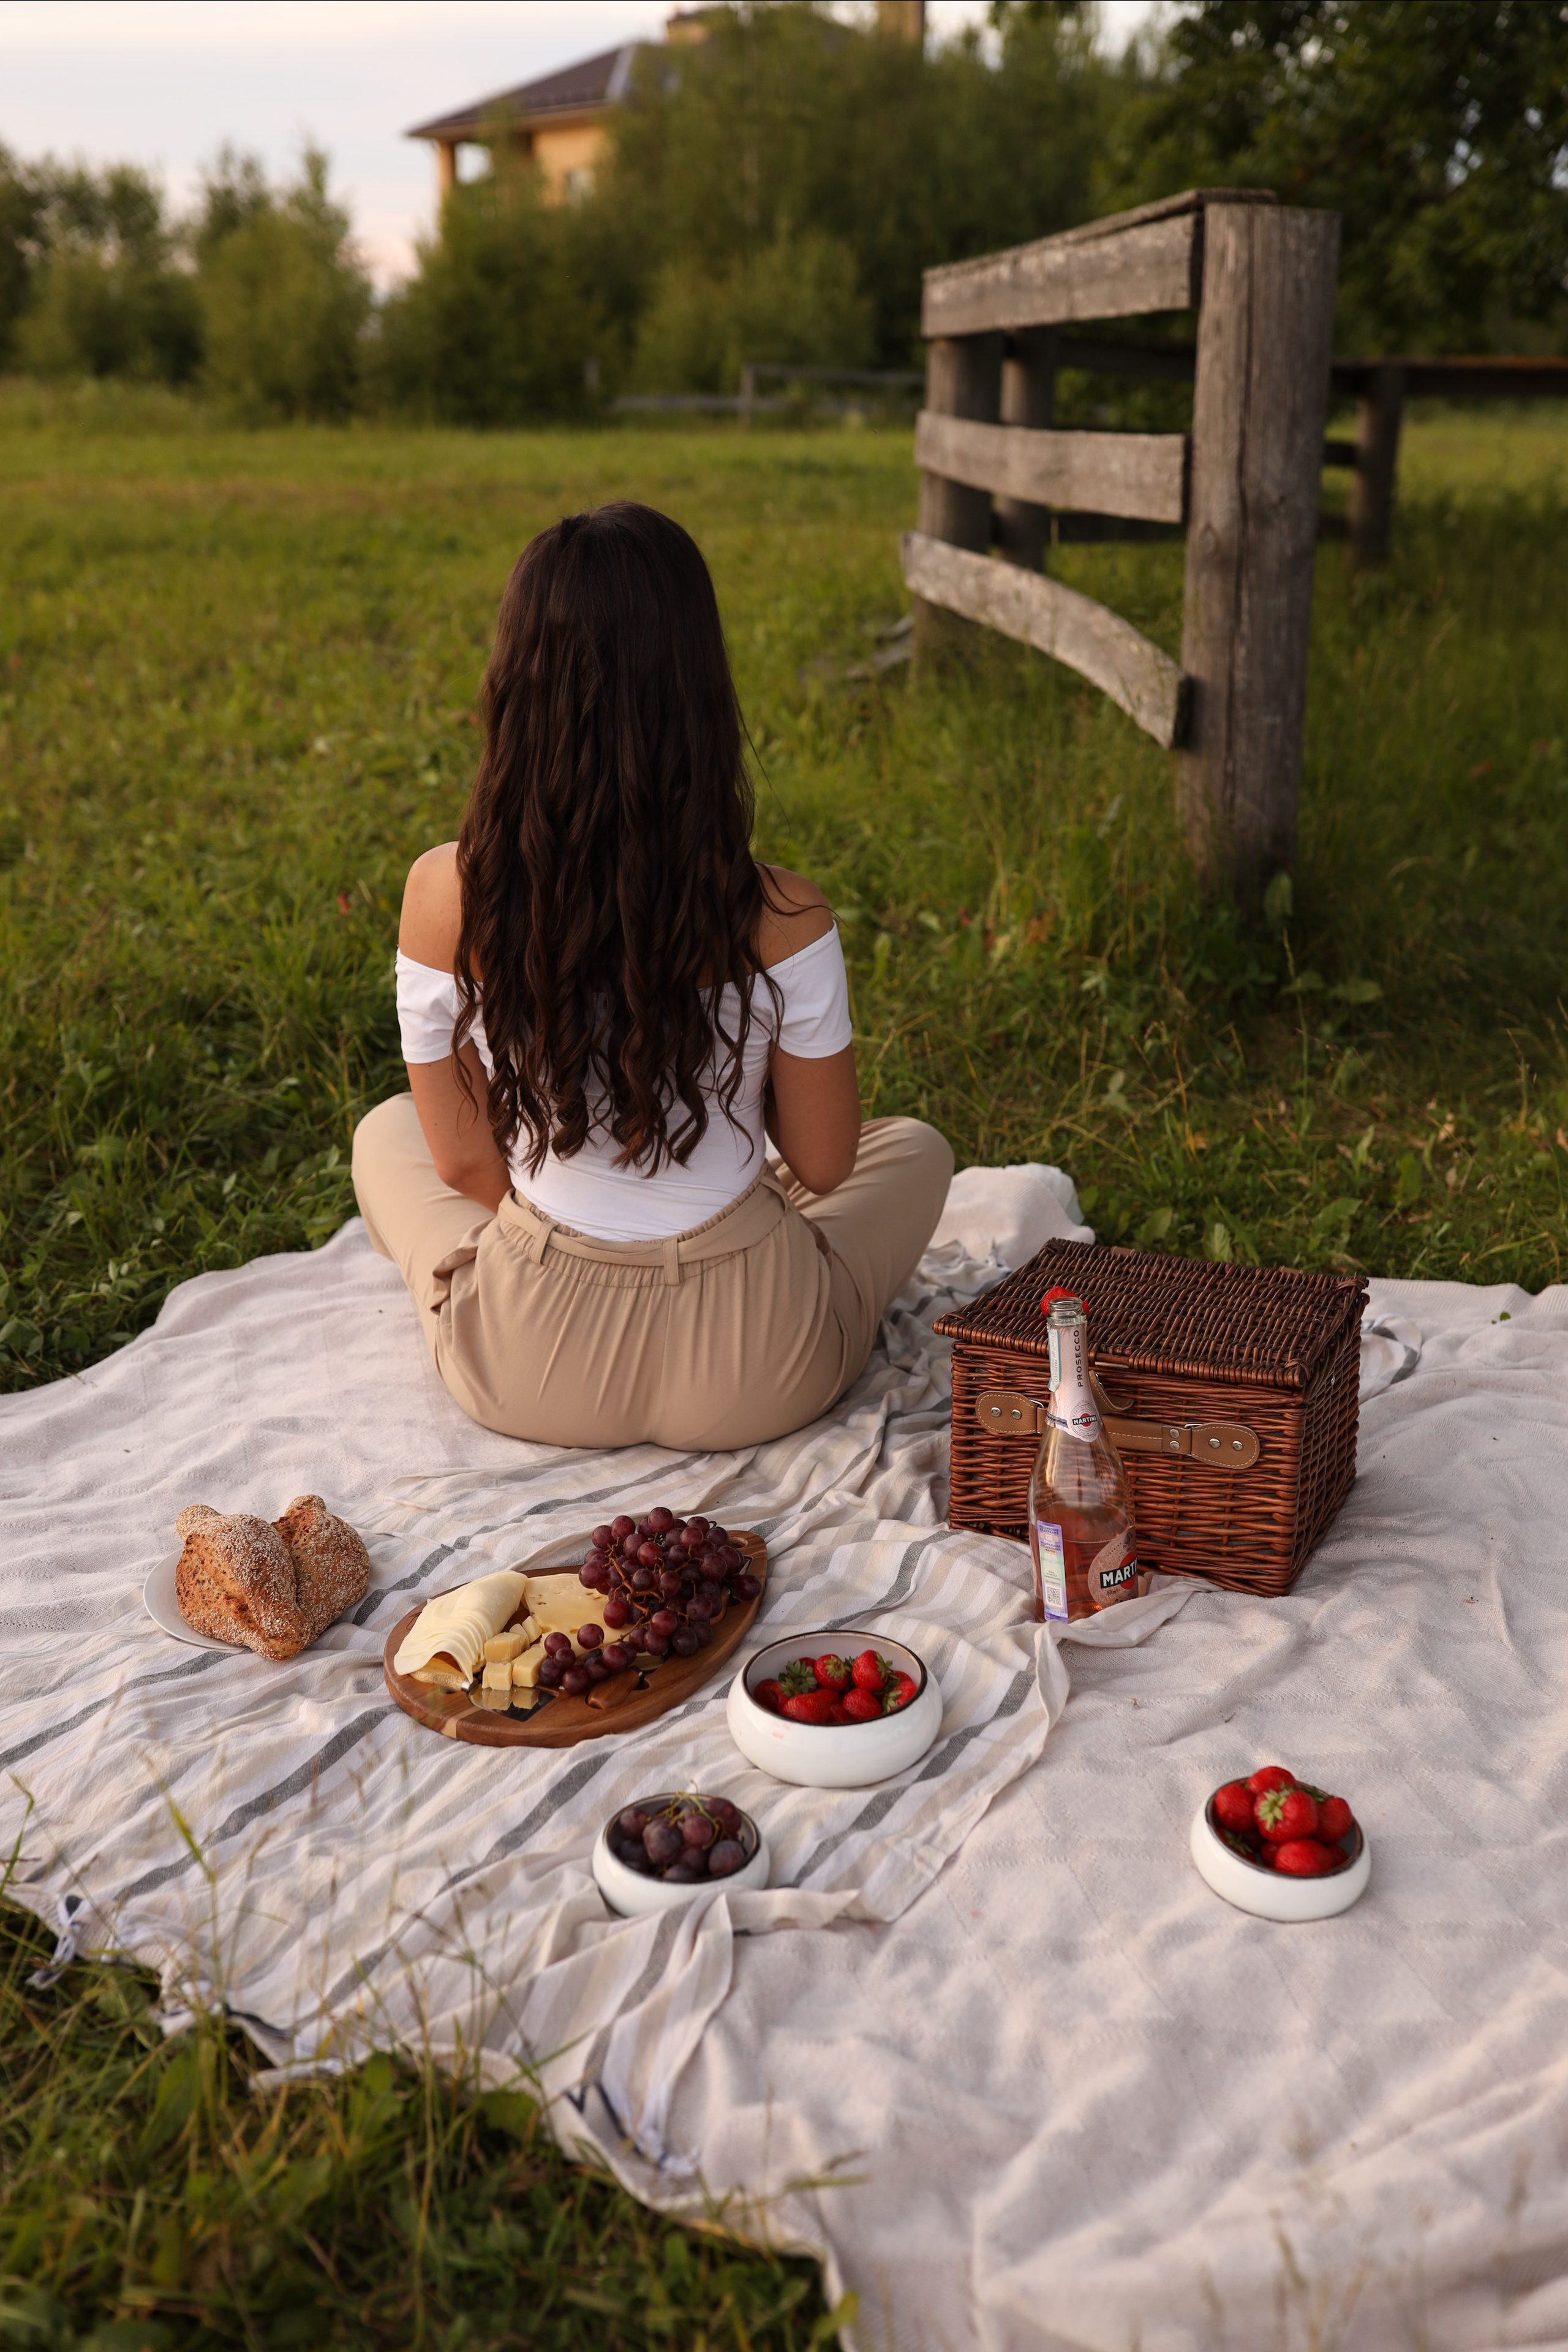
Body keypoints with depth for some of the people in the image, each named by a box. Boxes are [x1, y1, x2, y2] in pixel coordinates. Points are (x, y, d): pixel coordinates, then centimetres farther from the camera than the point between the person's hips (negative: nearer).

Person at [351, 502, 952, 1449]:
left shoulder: (444, 896, -17)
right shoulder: (782, 920, -21)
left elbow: (461, 1161, -4)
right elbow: (823, 1165, -7)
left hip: (523, 1369, 1)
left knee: (385, 1133, 32)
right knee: (915, 1149, 29)